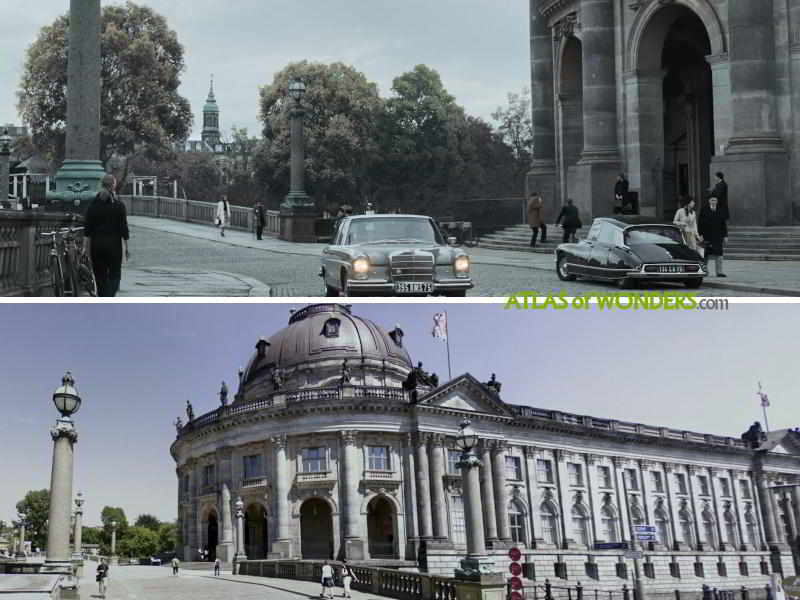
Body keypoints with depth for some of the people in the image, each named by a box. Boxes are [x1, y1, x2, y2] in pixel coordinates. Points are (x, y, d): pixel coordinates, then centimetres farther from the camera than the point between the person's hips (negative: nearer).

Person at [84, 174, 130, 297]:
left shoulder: (93, 204, 2)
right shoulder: (118, 205, -6)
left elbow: (87, 228, 2)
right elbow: (123, 227, -6)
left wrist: (87, 246, 6)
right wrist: (126, 248, 0)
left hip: (96, 244, 3)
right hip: (113, 243, -3)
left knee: (100, 275, 13)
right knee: (114, 275, 5)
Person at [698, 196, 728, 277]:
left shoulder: (719, 211, 8)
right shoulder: (704, 210, 0)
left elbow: (723, 224, 12)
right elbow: (700, 223, -1)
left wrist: (725, 236, 7)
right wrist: (700, 235, -8)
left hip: (718, 237, 2)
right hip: (707, 236, -2)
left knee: (719, 254, -3)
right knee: (706, 255, 7)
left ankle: (719, 272, -1)